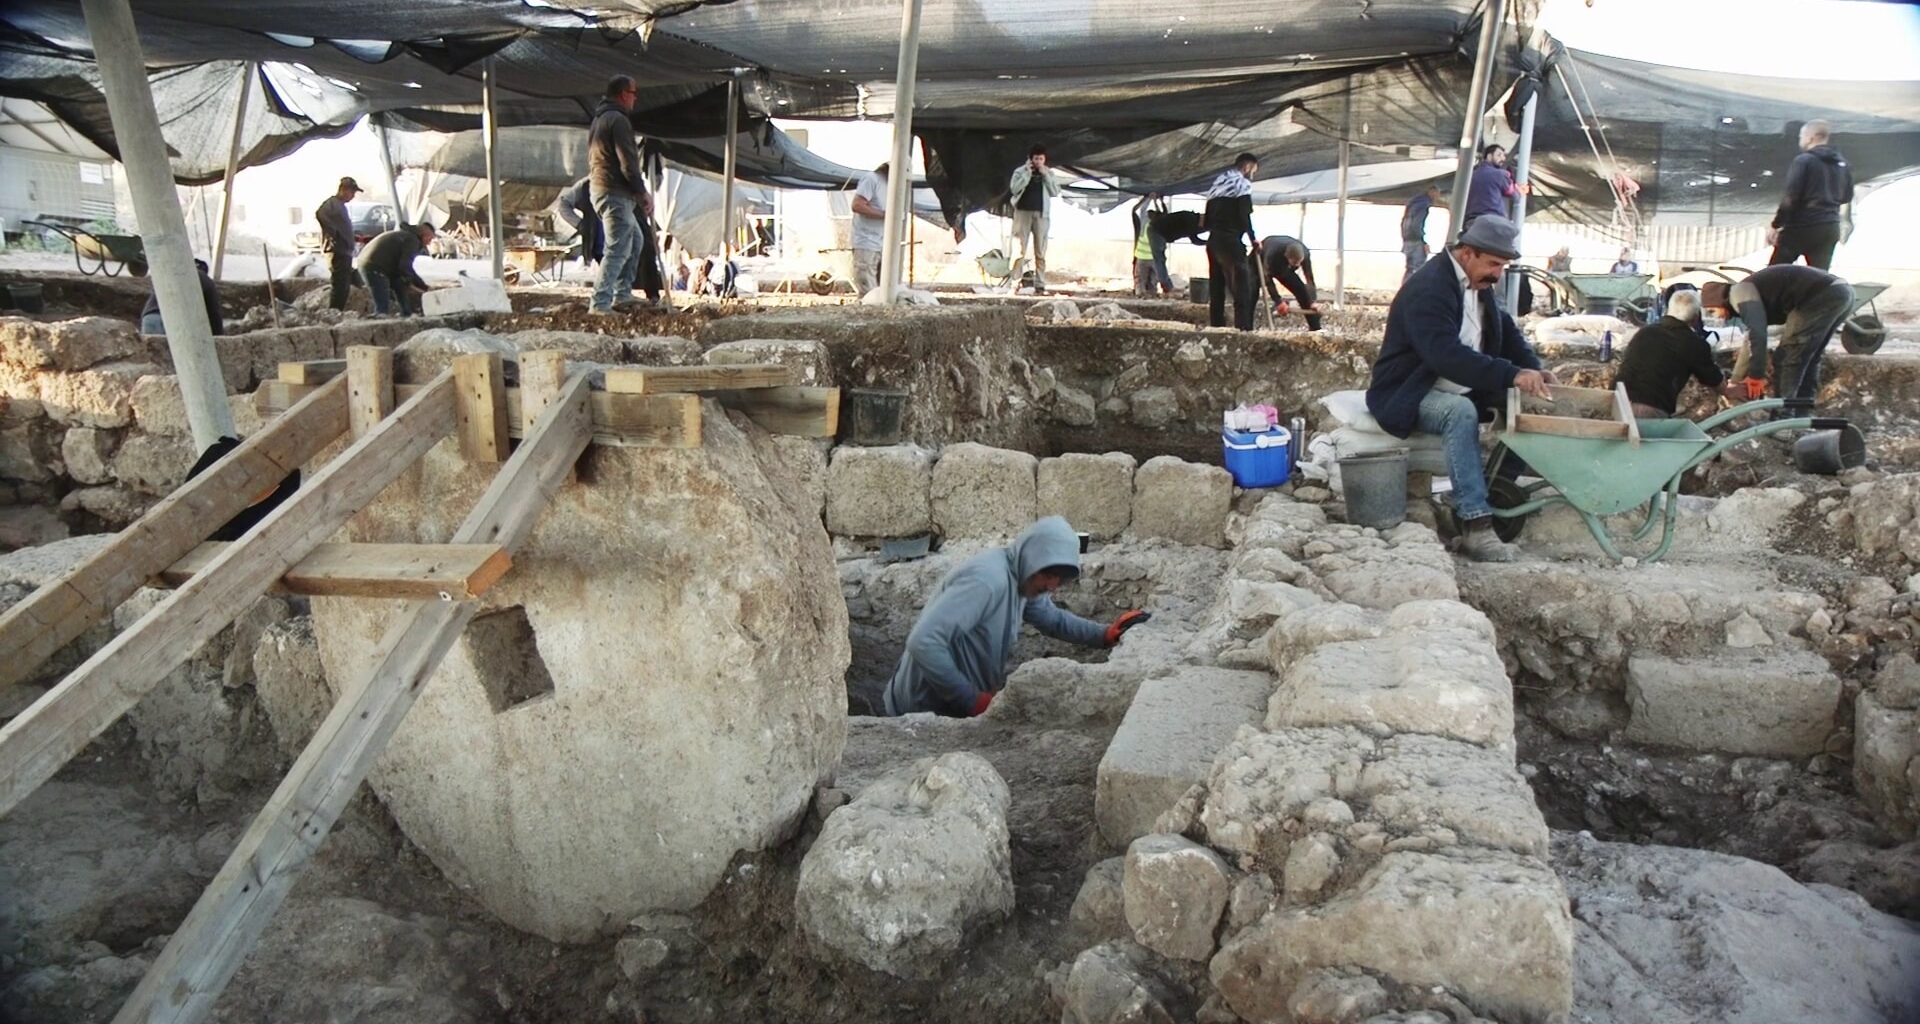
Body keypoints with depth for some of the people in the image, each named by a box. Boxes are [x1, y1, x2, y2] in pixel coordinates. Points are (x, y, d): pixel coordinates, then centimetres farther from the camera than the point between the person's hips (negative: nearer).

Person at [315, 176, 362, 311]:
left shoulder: (340, 205, 20)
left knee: (344, 286, 13)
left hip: (344, 251, 10)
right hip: (337, 251, -10)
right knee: (339, 286, -11)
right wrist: (332, 233, -23)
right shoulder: (332, 203, -11)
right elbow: (319, 214, -30)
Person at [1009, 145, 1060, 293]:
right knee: (1019, 251, -6)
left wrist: (1045, 174, -7)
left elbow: (1056, 192, 0)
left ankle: (1040, 286, 3)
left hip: (1041, 214, 2)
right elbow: (1014, 189, -10)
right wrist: (1028, 173, -13)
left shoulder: (1048, 174, 10)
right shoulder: (1020, 171, 3)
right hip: (1023, 212, -2)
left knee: (1040, 253, 1)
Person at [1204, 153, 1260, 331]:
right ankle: (1243, 328, -17)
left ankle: (1217, 326, 10)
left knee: (1217, 287, 10)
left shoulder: (1218, 184, 22)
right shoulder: (1242, 183, -3)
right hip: (1230, 241, -8)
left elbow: (1207, 217, 17)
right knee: (1242, 286, -10)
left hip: (1213, 240, 8)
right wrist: (1253, 237, -3)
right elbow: (1244, 215, -12)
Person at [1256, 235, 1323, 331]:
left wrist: (1313, 301, -39)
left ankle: (1315, 328, 0)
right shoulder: (1272, 254, -45)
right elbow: (1268, 279, -36)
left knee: (1302, 290, -7)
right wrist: (1278, 302, -43)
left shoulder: (1305, 254, -33)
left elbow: (1309, 279, -27)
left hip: (1285, 269, 4)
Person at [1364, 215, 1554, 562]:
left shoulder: (1477, 284, 9)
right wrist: (1512, 375, -41)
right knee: (1461, 412, -36)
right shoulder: (1428, 288, -22)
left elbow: (1505, 330, 15)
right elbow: (1447, 354, -35)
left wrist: (1533, 369, -5)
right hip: (1407, 396, -9)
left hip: (1458, 392, 9)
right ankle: (1475, 527, -38)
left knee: (1521, 405, -8)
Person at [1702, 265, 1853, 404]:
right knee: (1807, 358, 22)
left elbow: (1757, 334, -16)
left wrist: (1755, 375, -10)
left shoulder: (1739, 293, -1)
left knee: (1785, 359, -3)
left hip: (1822, 298, -10)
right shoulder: (1752, 290, 29)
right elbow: (1753, 338, 40)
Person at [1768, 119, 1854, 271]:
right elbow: (1846, 198, 17)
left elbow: (1790, 197, -15)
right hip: (1831, 228, 6)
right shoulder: (1842, 164, 13)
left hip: (1801, 226, -6)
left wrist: (1775, 226, -11)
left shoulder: (1803, 161, -9)